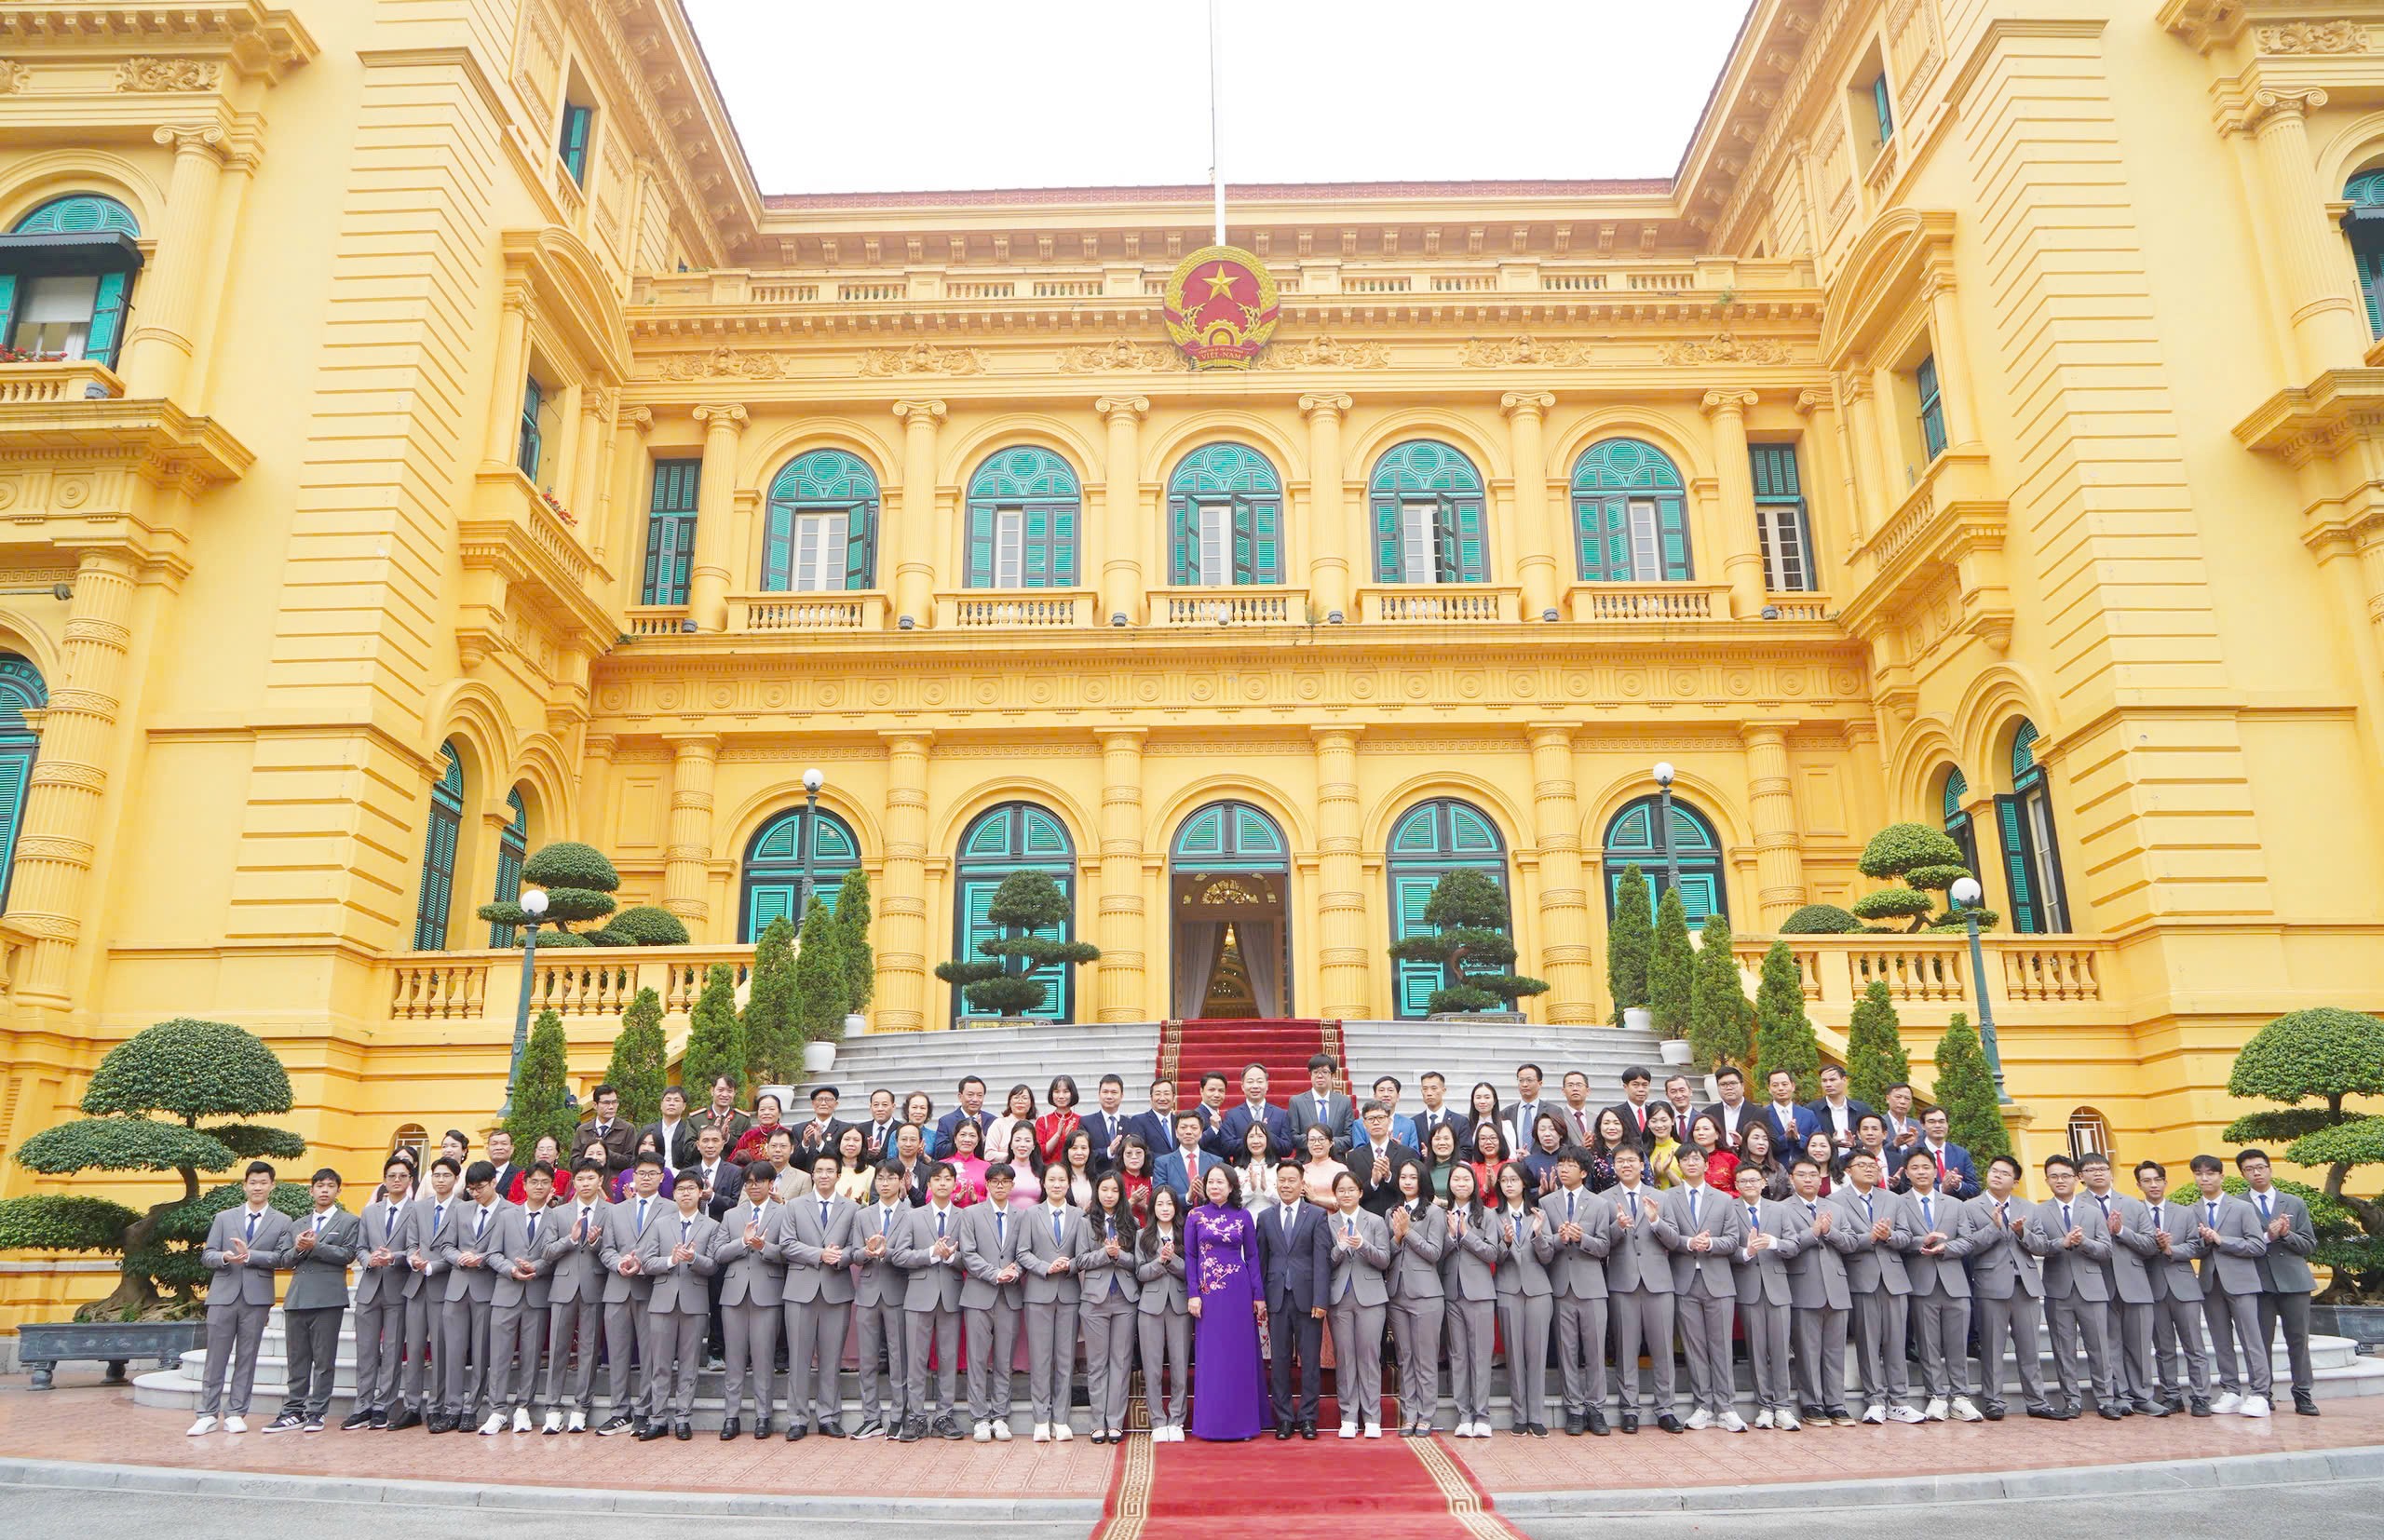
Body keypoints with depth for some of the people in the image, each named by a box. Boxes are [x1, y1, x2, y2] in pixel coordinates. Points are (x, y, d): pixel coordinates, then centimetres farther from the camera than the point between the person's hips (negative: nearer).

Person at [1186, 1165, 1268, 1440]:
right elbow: (1189, 1256, 3)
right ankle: (1212, 1422, 10)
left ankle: (1242, 1421, 12)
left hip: (1239, 1292, 0)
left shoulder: (1243, 1217, 4)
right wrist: (1193, 1294, -5)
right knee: (1210, 1358, 3)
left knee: (1241, 1356, 3)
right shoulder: (1195, 1216, 3)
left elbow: (1253, 1256, 5)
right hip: (1208, 1292, 0)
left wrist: (1259, 1296, 1)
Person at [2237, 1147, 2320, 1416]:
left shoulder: (2295, 1204, 11)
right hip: (2258, 1281, -2)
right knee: (2261, 1340, 1)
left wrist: (2286, 1234, -10)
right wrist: (2267, 1237, -15)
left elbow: (2309, 1244, 8)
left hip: (2293, 1279, 2)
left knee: (2298, 1339, 3)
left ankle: (2303, 1396, 10)